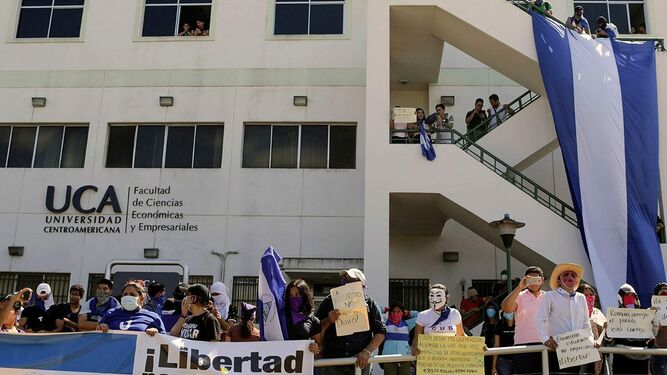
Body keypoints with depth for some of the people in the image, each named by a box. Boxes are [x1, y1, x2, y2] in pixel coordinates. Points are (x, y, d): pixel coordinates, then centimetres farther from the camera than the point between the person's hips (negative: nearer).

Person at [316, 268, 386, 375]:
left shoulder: (369, 303, 6)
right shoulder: (330, 301, 5)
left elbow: (381, 332, 5)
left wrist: (367, 351, -9)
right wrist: (328, 321, -14)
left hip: (360, 362, 1)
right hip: (332, 361, 0)